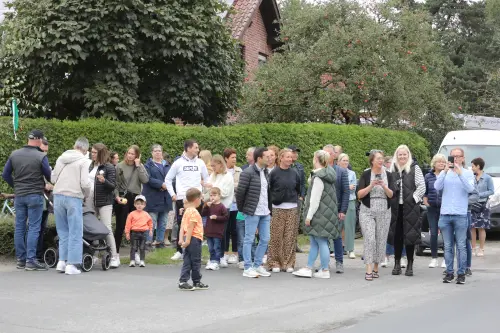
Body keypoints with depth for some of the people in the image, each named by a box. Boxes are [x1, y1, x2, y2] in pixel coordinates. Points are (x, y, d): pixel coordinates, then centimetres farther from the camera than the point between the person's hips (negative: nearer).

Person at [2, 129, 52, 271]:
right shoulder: (41, 156, -11)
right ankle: (31, 260, -5)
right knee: (33, 228, -2)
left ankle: (21, 259, 15)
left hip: (19, 195, 5)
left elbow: (5, 174, 7)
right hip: (35, 195, -5)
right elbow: (49, 177, -6)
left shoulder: (14, 154, 4)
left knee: (19, 227, 10)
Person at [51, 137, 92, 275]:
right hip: (74, 197, -5)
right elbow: (85, 183, -13)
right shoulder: (84, 161, -5)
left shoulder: (61, 158, 11)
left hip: (58, 196, 5)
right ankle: (71, 264, -2)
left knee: (63, 231, 15)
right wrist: (86, 196, 5)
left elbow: (53, 178, 10)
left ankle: (62, 261, 12)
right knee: (75, 232, 1)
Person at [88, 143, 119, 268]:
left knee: (107, 228, -9)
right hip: (90, 202, 7)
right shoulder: (91, 166, 15)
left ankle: (114, 257, -5)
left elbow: (113, 186, -10)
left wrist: (104, 181, -27)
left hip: (104, 202, -7)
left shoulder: (109, 167, -5)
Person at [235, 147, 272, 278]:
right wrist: (241, 208, -4)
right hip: (252, 212, -8)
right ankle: (248, 268, 5)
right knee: (249, 239, 0)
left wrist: (269, 208, 12)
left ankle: (257, 265, 21)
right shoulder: (248, 173, -12)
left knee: (265, 239, 10)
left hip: (265, 213, 8)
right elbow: (240, 191, -11)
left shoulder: (266, 172, 12)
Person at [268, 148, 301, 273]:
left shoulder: (294, 174, 8)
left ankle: (288, 263, 10)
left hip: (292, 209, 3)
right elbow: (268, 190, 0)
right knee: (276, 236, -2)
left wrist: (295, 200, 11)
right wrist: (271, 203, -2)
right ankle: (275, 262, 6)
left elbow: (298, 189, 19)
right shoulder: (274, 173, -1)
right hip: (277, 208, -3)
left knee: (290, 237, 3)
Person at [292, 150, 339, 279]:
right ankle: (308, 269, 16)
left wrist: (309, 216, -15)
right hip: (325, 214, 10)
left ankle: (325, 271, 2)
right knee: (314, 242, 12)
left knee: (321, 242, -3)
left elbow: (315, 199, -18)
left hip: (320, 214, -10)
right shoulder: (327, 174, 12)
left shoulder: (318, 177, -16)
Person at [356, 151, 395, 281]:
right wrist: (371, 185, -18)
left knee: (381, 240, 3)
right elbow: (359, 194, -5)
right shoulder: (365, 175, 0)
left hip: (384, 212, 3)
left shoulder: (388, 175, 5)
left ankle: (376, 268, 16)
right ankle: (369, 270, -15)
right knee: (369, 238, -13)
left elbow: (391, 194, 0)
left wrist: (384, 186, -17)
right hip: (367, 212, -2)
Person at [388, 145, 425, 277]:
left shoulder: (415, 168, 1)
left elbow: (422, 186, -3)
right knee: (396, 235, 5)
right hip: (396, 207, 3)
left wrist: (413, 198, -10)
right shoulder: (392, 169, 10)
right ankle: (397, 263, 15)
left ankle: (410, 265, 8)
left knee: (410, 235, 0)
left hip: (410, 207, -3)